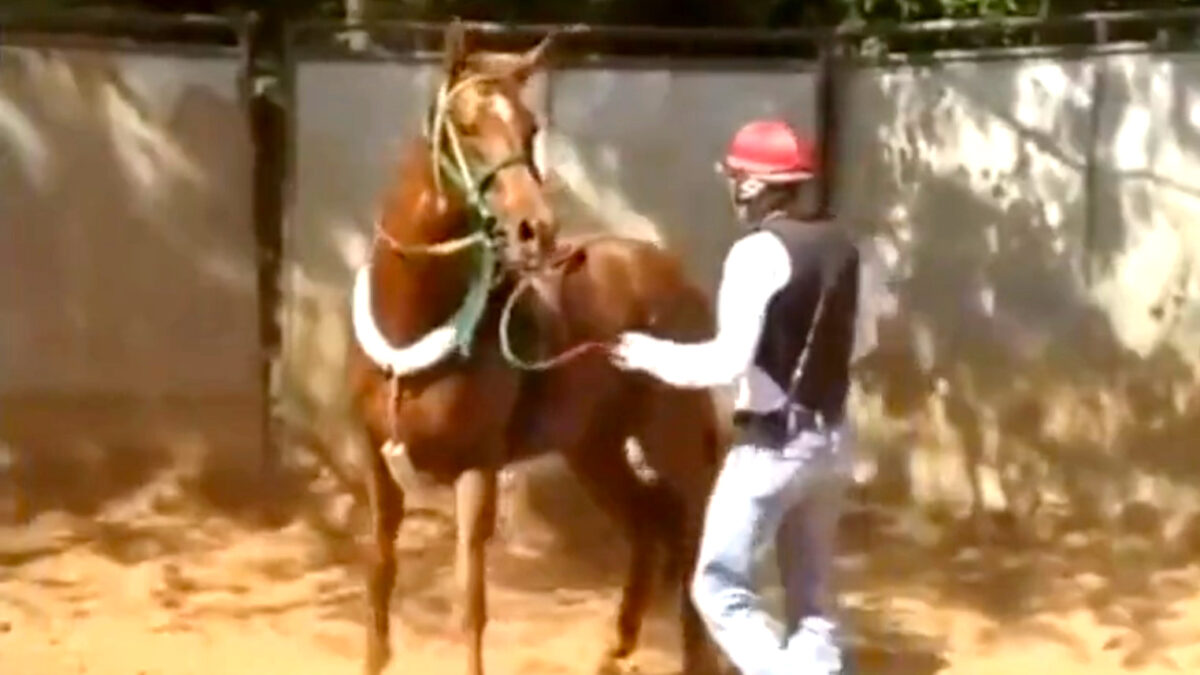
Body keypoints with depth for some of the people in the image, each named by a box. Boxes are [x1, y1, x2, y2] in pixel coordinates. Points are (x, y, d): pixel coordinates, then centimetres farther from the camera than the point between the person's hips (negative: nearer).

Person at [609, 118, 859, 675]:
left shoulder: (758, 252, -15)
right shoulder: (841, 248, 7)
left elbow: (730, 361, -22)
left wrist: (650, 354, -10)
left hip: (773, 444, -8)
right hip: (831, 440, 8)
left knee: (718, 586, 0)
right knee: (811, 595, 13)